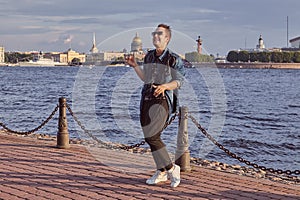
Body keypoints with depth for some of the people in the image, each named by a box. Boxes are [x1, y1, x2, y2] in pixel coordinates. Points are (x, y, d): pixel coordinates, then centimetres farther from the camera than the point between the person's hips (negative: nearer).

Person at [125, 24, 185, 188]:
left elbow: (178, 82, -7)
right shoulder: (149, 56, 15)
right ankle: (162, 172, 21)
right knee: (151, 137, 8)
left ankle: (171, 168, -2)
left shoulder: (174, 59, -4)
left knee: (151, 136, -17)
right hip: (146, 99, 7)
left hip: (162, 100, -7)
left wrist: (164, 86, -24)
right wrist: (134, 66, 16)